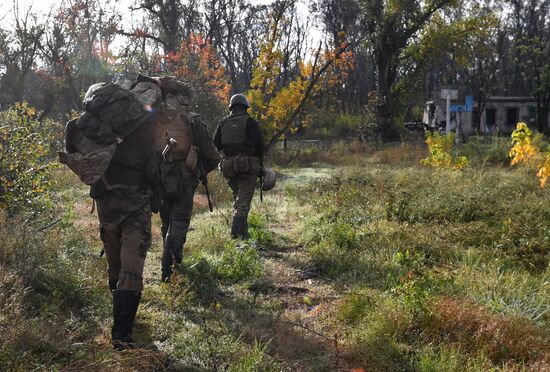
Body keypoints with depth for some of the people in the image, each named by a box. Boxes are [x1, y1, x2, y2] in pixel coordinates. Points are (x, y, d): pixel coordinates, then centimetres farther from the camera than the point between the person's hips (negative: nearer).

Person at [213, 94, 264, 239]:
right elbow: (259, 145, -7)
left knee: (237, 196, 19)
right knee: (244, 200, -4)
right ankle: (238, 230, -18)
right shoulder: (250, 122, -1)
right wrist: (260, 166, 0)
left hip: (228, 165, 4)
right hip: (248, 165, -4)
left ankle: (241, 230, 20)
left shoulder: (223, 122, 9)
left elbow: (215, 145, 7)